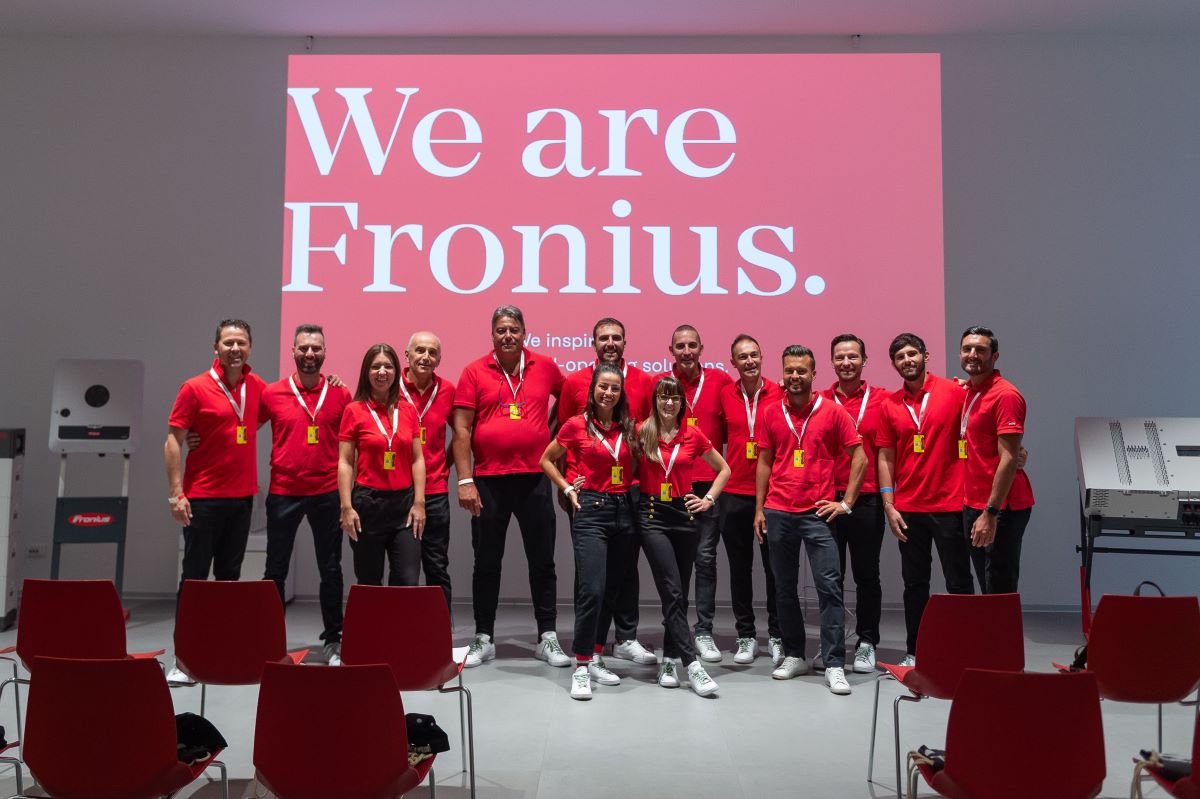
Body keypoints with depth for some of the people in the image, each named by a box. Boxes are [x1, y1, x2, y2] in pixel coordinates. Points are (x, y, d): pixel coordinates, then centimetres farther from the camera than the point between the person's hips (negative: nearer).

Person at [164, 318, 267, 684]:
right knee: (195, 575, 0)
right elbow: (173, 441, -7)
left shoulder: (257, 387, 6)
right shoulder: (195, 388, -7)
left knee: (230, 575, 12)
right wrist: (176, 494, -14)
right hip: (203, 498, -5)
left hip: (242, 497, 5)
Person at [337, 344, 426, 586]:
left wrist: (419, 502, -1)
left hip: (404, 503, 2)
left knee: (408, 581, -5)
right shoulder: (354, 411, 0)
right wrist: (346, 507, -9)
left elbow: (417, 460, 7)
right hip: (368, 502, -2)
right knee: (369, 582, 7)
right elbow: (345, 462, -2)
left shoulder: (408, 411, 8)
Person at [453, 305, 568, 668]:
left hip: (535, 478, 1)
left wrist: (551, 429, 11)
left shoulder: (544, 366, 4)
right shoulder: (474, 372, -1)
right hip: (488, 480, -1)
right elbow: (462, 429, -4)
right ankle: (483, 639, 21)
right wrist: (464, 481, -9)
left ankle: (547, 638, 18)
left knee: (542, 561, 7)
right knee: (487, 562, 9)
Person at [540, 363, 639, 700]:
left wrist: (637, 489, 5)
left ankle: (595, 659, 22)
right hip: (591, 510, -5)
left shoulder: (628, 428, 7)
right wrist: (568, 489, 0)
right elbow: (546, 460, 9)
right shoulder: (576, 425, -3)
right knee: (592, 591, -14)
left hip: (623, 510, 5)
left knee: (611, 591, 9)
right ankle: (581, 668, -4)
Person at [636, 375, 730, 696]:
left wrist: (709, 499, 6)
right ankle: (692, 664, -9)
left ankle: (669, 660, 21)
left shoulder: (694, 435, 4)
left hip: (685, 514, 2)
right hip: (652, 515, -2)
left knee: (678, 593, 8)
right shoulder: (642, 433, 0)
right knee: (673, 592, -10)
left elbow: (723, 469, 15)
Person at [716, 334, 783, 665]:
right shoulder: (724, 395, 3)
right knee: (740, 567, 10)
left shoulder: (780, 394, -3)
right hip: (734, 493, 2)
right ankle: (746, 636, 22)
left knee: (775, 565, 6)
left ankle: (777, 636, 19)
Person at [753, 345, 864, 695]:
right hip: (778, 512, 3)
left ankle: (835, 665, 2)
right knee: (784, 587, 10)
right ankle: (794, 656, 23)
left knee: (829, 585, -6)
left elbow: (859, 458, 1)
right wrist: (759, 509, 7)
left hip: (817, 512, -3)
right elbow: (764, 462, 11)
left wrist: (846, 502, -3)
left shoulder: (832, 411, -1)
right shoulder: (772, 413, 7)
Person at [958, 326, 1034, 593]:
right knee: (987, 590, 15)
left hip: (1000, 508, -8)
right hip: (973, 504, 9)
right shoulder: (969, 392, 13)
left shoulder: (1005, 395, -13)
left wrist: (990, 513, -22)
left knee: (1000, 591, -3)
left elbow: (1009, 459, -18)